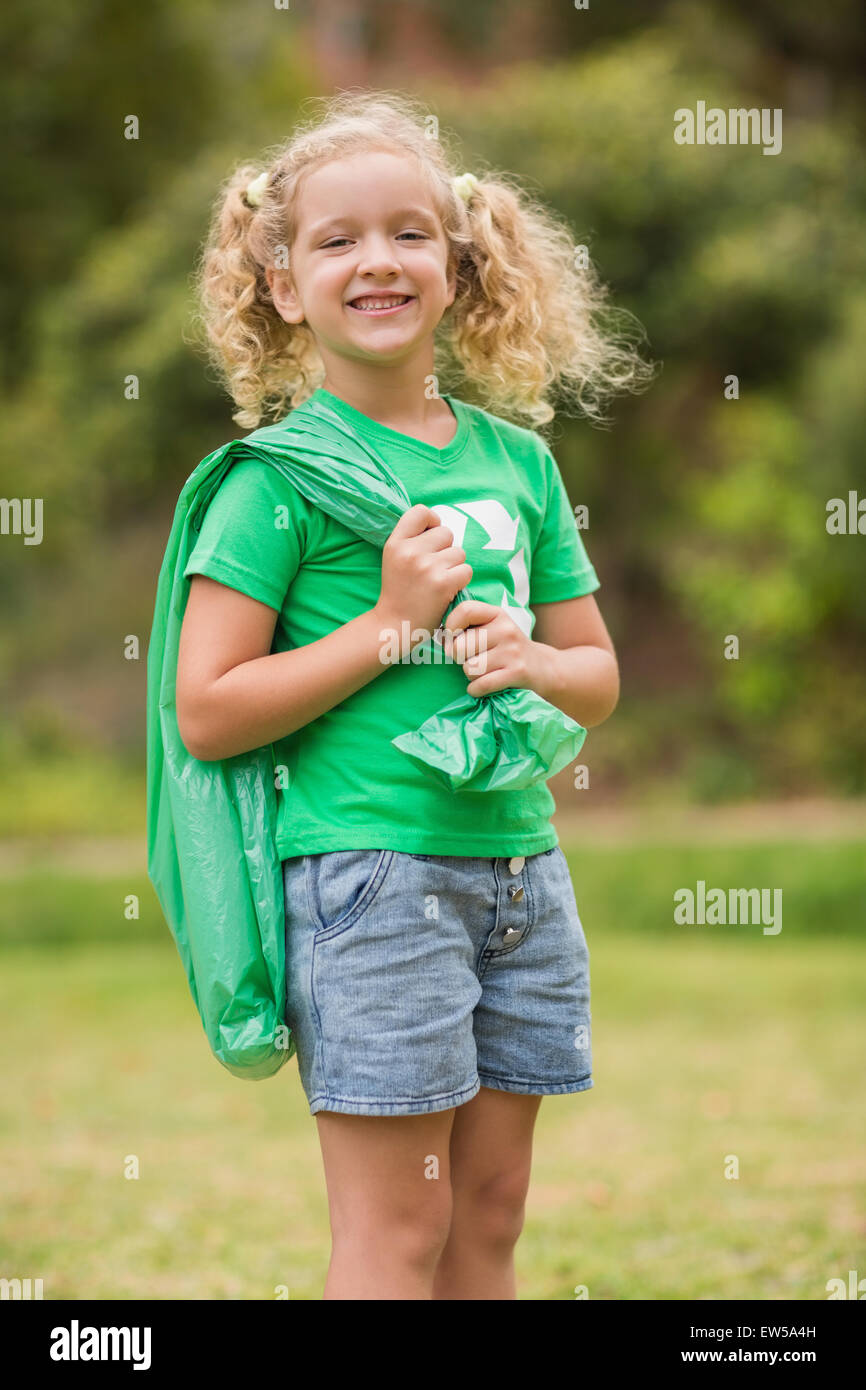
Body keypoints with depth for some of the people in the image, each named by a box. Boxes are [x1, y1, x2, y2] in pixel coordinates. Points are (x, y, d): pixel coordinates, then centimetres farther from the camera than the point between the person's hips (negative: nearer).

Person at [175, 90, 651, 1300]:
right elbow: (207, 713, -11)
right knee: (397, 1230, -3)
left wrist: (528, 660, -5)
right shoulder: (278, 475, -6)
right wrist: (391, 623, -15)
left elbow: (598, 674, 17)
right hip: (369, 870, -6)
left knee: (488, 1218, 11)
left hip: (519, 867, 6)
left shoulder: (517, 457, 10)